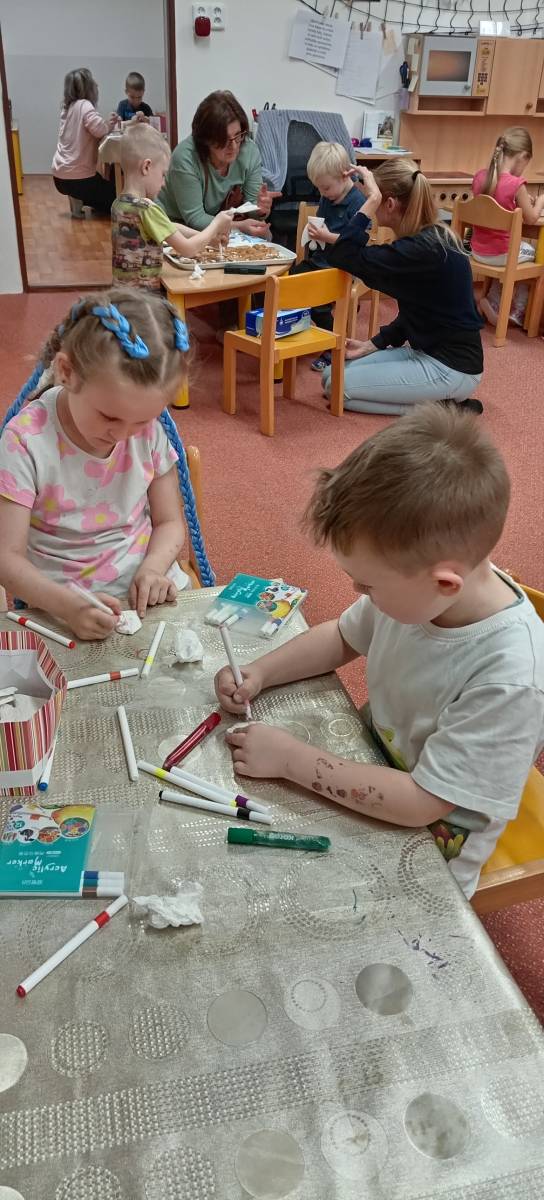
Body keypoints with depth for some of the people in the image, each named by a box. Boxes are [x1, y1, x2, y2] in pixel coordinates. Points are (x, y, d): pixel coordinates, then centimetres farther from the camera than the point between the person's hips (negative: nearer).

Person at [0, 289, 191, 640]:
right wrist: (69, 606, -30)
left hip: (148, 595, 3)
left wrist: (154, 568, -15)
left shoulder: (149, 430, -4)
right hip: (60, 606, -2)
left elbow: (169, 522, 6)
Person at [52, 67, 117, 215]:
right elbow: (99, 130, -28)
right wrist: (111, 124, -7)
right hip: (77, 177, -8)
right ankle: (78, 199, -2)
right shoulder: (84, 105, -14)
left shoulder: (68, 106, 11)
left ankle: (76, 197, 11)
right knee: (114, 198, 10)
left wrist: (108, 124, 0)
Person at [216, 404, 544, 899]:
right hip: (368, 771, 6)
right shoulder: (415, 585, -17)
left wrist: (291, 759, -24)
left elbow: (419, 802, -29)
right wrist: (258, 674, -10)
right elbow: (343, 637, 4)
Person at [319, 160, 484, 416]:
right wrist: (371, 346, 10)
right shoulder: (428, 240, 7)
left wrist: (371, 200, -24)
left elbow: (342, 257, -28)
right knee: (332, 373, 8)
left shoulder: (423, 250, -23)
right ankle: (438, 397, 8)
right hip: (426, 351, 10)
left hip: (451, 368, -10)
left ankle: (440, 407, -3)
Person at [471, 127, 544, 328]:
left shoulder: (479, 176, -3)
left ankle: (493, 305, 29)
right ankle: (516, 314, 31)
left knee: (518, 253, 33)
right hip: (499, 253, -6)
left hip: (478, 250, 6)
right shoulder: (516, 184, -20)